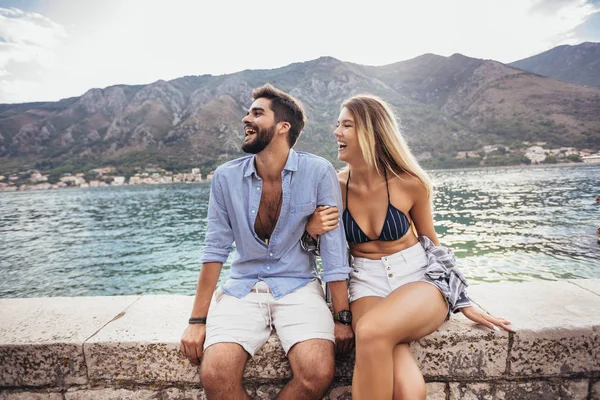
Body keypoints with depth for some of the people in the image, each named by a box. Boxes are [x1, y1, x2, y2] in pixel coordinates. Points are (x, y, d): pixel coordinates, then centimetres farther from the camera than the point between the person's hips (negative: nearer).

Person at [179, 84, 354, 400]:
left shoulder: (318, 172, -8)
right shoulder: (226, 177, -1)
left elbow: (333, 246, -7)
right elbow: (215, 250, 2)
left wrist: (342, 317, -9)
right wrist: (198, 320, 0)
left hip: (298, 286, -1)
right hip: (242, 289, 2)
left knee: (318, 374, -23)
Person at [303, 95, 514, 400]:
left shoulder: (408, 183, -8)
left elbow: (431, 241, 7)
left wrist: (463, 303, 8)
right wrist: (312, 231, -15)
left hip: (420, 277, 0)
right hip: (367, 284, 1)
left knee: (371, 331, -34)